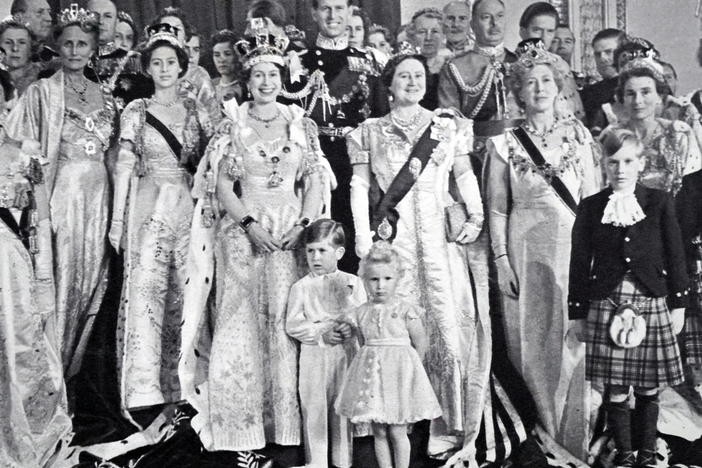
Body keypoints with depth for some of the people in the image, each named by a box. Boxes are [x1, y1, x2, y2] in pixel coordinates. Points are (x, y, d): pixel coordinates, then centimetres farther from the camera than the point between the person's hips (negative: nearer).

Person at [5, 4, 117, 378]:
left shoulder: (104, 97, 14)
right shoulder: (43, 92, 1)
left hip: (98, 196, 4)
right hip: (61, 192, -4)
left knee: (92, 276, 5)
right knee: (60, 275, -5)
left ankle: (76, 369, 17)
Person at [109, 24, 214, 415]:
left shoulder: (195, 111, 10)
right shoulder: (136, 111, 6)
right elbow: (125, 166, 3)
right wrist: (117, 218, -2)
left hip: (188, 208, 2)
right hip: (148, 208, -2)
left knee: (185, 291, 2)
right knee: (144, 288, -10)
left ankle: (178, 387, 11)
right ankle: (144, 390, -9)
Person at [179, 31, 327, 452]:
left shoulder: (302, 124, 9)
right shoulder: (233, 125, 5)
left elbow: (315, 181, 6)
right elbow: (222, 184, 0)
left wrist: (304, 225, -8)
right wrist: (250, 223, -12)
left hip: (292, 232, 1)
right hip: (243, 231, -1)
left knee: (289, 320, -1)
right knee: (241, 323, -3)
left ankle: (288, 422, 8)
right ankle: (240, 425, 6)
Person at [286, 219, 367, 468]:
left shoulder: (353, 282, 4)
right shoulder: (301, 286, 0)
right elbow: (292, 325, -5)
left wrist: (351, 327, -19)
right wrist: (321, 332, -16)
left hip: (346, 354, 1)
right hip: (314, 356, -1)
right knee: (314, 411, 3)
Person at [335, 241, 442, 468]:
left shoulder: (405, 310, -9)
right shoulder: (360, 313, 2)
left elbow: (420, 343, -2)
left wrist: (407, 366, 4)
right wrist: (375, 362, 4)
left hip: (399, 372, -3)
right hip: (371, 375, 4)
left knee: (397, 432, 2)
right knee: (379, 433, 9)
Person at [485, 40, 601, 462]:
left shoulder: (577, 134, 6)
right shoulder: (505, 143, 2)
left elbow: (592, 198, 6)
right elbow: (497, 209, 2)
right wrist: (501, 260, -5)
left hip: (574, 248, 1)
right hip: (526, 250, -1)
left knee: (575, 339, 3)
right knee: (533, 341, 3)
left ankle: (574, 437, 17)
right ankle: (541, 434, 17)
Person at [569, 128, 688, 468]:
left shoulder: (660, 203, 4)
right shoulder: (589, 208, 3)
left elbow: (675, 257, 6)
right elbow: (579, 264, 5)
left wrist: (678, 305, 4)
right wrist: (578, 314, 5)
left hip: (652, 305, 0)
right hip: (607, 306, 0)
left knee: (648, 389, 8)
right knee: (616, 392, 2)